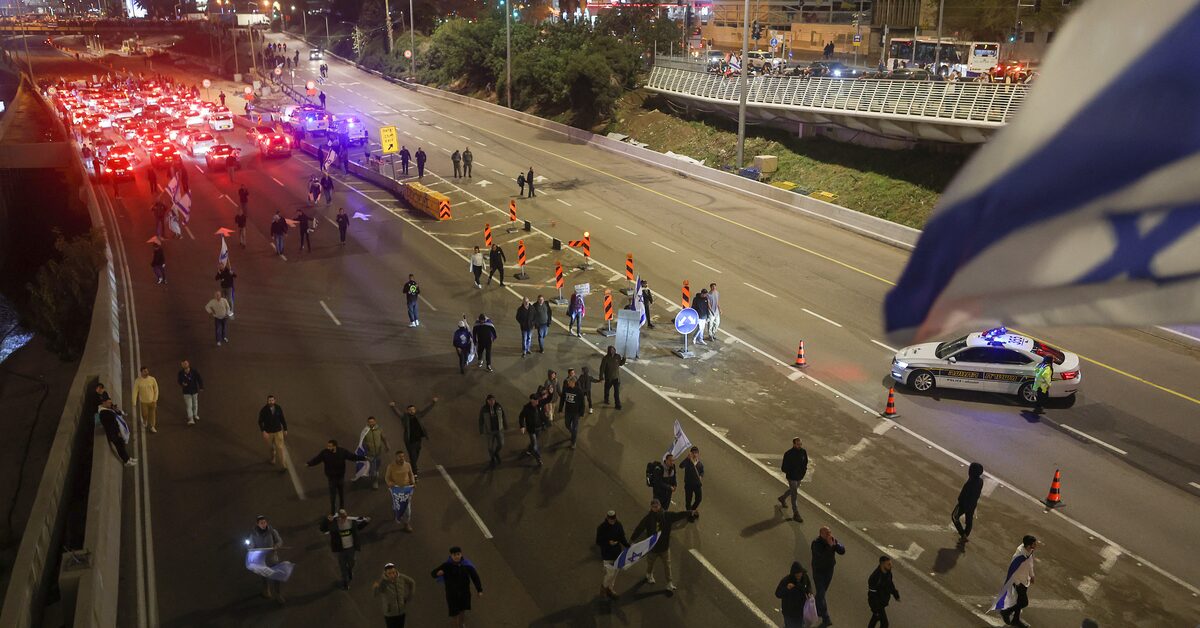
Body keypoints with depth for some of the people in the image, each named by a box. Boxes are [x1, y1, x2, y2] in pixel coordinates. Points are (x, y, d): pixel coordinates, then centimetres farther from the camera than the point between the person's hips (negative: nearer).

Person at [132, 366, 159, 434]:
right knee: (145, 414, 8)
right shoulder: (138, 381, -11)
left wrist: (155, 400, -3)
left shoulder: (152, 379, -8)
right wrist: (134, 402, -10)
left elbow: (156, 390, -1)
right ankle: (144, 422, 41)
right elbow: (135, 391, -8)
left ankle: (152, 427, 26)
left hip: (152, 401, 1)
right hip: (143, 401, -1)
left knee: (152, 414, 8)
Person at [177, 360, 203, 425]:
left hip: (194, 391, 2)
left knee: (195, 404, 20)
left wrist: (201, 387, -6)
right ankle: (190, 419, -7)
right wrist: (182, 383, -18)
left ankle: (195, 415, 43)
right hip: (186, 392, -2)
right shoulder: (181, 373, -14)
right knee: (189, 406, -8)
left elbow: (199, 379, -4)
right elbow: (179, 380, 4)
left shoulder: (194, 371, -14)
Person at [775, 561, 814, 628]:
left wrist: (809, 593, -11)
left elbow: (809, 585, 9)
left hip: (801, 608, 5)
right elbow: (777, 594, -21)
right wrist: (786, 588, -38)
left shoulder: (805, 577, -12)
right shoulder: (786, 580, -26)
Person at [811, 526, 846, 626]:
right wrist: (829, 545, -41)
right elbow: (822, 554, -38)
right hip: (818, 571, -5)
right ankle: (825, 618, -2)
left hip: (829, 570, 5)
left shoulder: (833, 540, -8)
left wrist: (835, 544, -31)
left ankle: (816, 608, 43)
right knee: (821, 594, -5)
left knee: (822, 592, 21)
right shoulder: (816, 543, -24)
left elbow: (842, 551, -16)